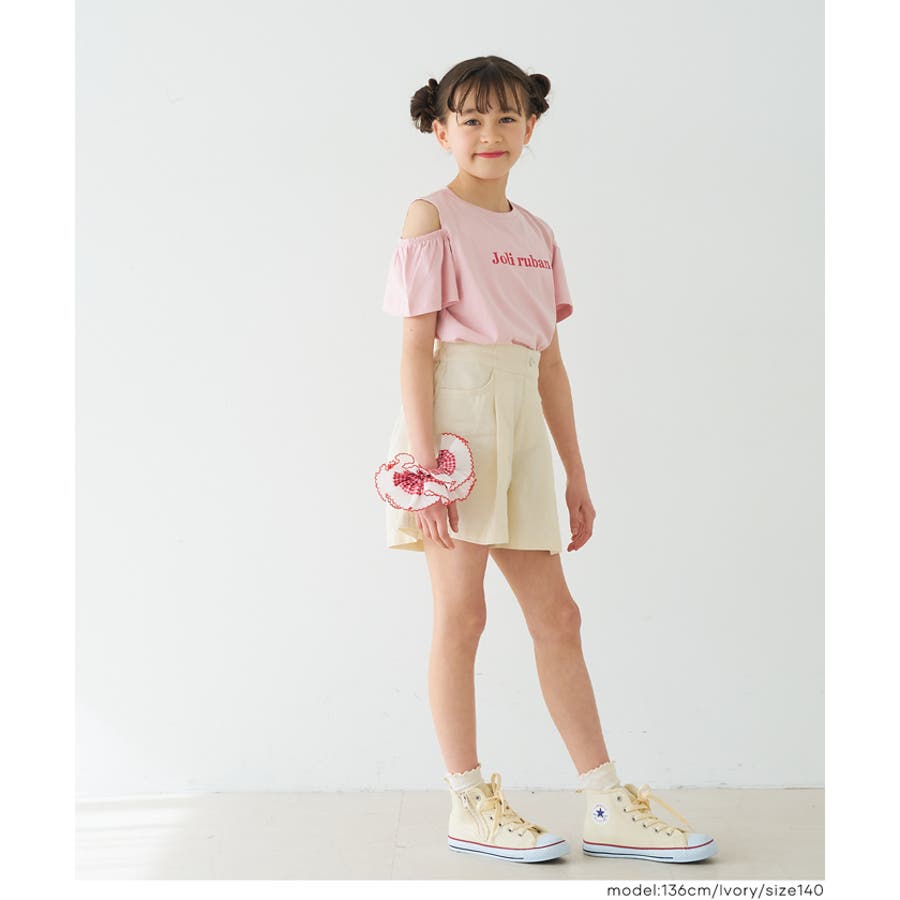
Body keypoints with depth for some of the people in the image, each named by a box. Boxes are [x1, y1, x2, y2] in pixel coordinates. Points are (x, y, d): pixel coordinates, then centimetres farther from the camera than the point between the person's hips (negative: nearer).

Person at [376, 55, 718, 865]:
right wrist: (423, 463, -16)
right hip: (457, 415, -6)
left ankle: (608, 807, 14)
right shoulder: (433, 217, 0)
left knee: (557, 616, 7)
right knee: (461, 614, -1)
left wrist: (576, 476, 15)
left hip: (521, 428, 6)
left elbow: (550, 362, 17)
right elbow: (416, 346, -8)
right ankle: (468, 805, 12)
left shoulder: (537, 234, 17)